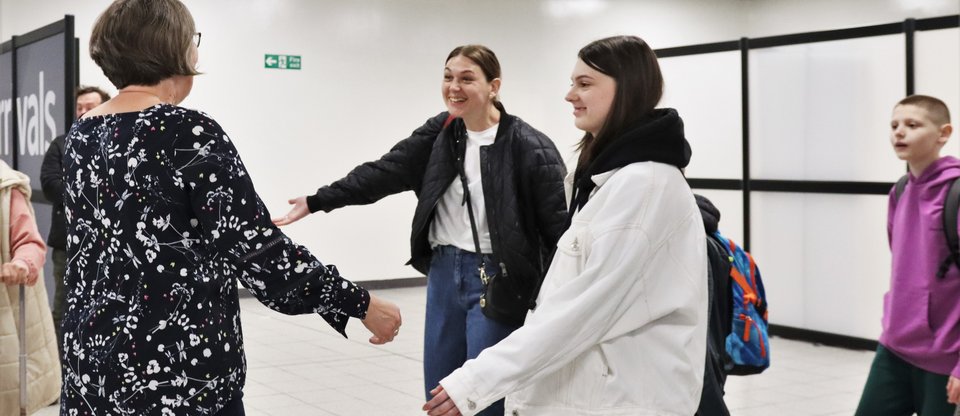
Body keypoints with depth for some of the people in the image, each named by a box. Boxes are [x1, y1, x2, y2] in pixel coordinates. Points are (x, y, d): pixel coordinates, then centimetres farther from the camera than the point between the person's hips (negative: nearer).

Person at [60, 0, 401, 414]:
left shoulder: (82, 134, 6)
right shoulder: (189, 133, -17)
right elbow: (256, 248, -18)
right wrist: (360, 304, -10)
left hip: (94, 361, 8)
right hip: (177, 372, -7)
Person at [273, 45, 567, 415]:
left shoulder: (528, 147, -13)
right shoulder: (439, 133, 4)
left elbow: (560, 227, -13)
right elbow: (384, 172, 3)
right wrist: (316, 201, -3)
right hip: (444, 274, 6)